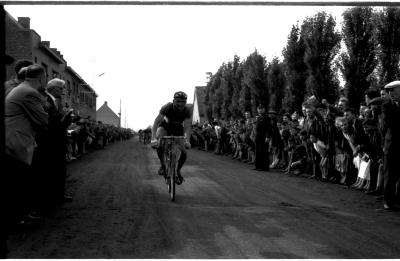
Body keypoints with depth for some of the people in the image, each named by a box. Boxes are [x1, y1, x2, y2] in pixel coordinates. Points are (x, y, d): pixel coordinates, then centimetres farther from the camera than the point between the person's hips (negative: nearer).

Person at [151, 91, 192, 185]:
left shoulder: (187, 111, -28)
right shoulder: (167, 107, -33)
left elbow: (187, 126, -32)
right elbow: (156, 122, -37)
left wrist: (187, 140, -49)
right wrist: (153, 138, -49)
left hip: (178, 128, 2)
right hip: (166, 125, -2)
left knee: (184, 152, -12)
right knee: (159, 143, -34)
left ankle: (178, 171, 14)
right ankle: (163, 165, -16)